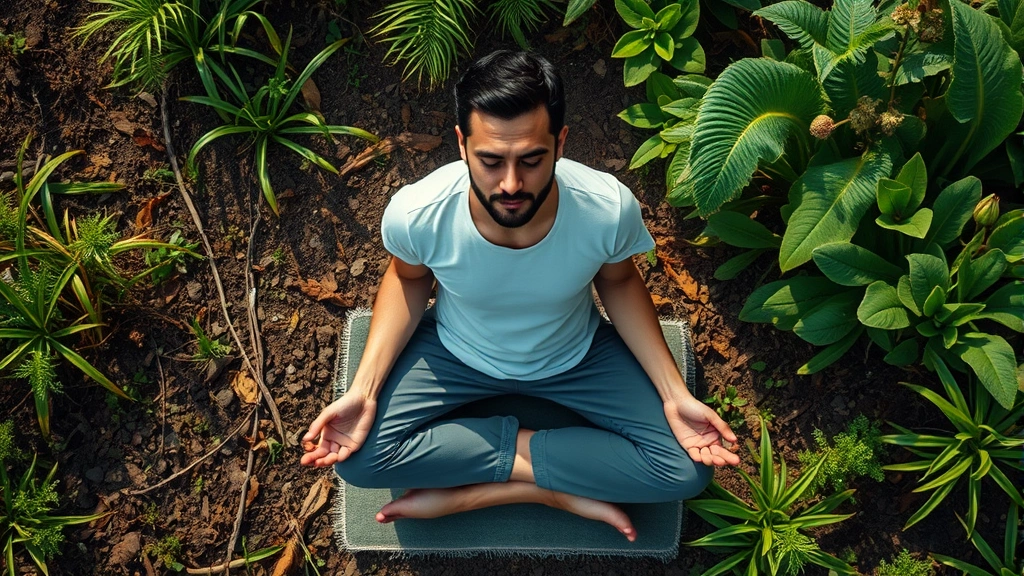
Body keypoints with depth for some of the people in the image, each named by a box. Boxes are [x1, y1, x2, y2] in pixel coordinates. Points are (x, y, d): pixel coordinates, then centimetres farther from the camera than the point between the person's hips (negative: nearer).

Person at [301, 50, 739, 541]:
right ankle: (562, 489, -8)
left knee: (687, 470, -14)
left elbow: (618, 282, -9)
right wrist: (363, 390, -17)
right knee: (357, 456, -21)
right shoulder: (415, 214, -32)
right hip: (456, 351, 0)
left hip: (575, 354, 0)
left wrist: (675, 395, -15)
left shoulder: (609, 209, -32)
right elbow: (409, 279, -8)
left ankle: (471, 491, -8)